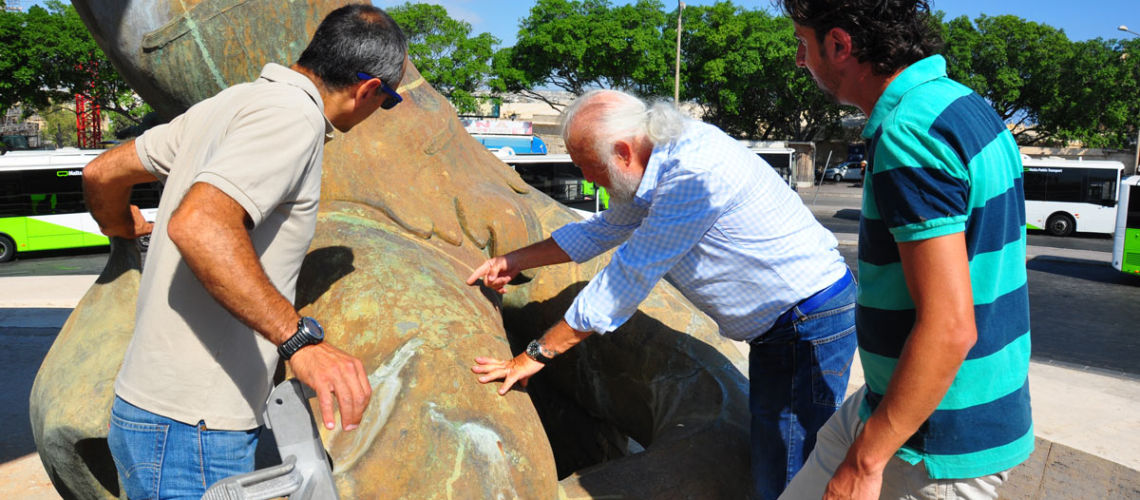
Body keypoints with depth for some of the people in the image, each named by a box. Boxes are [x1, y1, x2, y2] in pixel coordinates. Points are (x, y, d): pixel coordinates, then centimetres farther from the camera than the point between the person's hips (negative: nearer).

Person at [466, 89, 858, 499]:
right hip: (776, 327, 10)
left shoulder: (694, 174, -28)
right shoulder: (659, 164, 4)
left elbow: (626, 281, -25)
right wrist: (516, 260, 19)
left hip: (811, 325, -10)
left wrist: (536, 354, -16)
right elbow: (602, 231, 20)